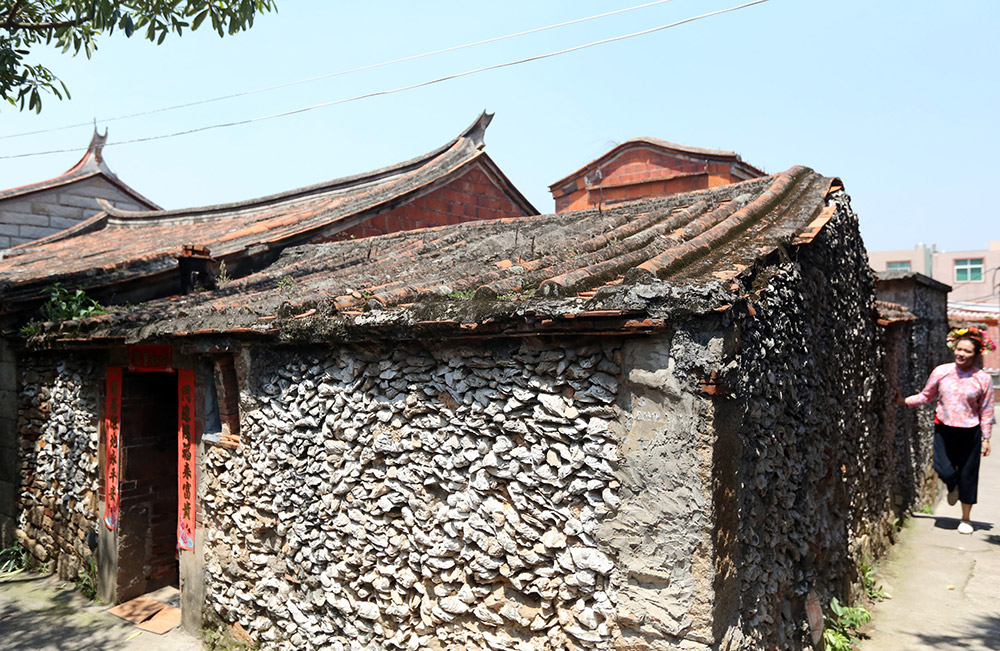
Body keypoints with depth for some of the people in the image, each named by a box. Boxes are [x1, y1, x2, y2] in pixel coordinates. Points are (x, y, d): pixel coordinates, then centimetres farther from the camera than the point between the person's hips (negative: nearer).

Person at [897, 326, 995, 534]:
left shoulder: (983, 379, -5)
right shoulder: (941, 372, -3)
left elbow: (986, 411, 1)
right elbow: (926, 396, 7)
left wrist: (986, 439, 1)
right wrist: (903, 401, -4)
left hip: (970, 433, -1)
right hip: (944, 429, 1)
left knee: (967, 474, 5)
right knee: (944, 470, -8)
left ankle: (966, 519, 25)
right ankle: (953, 487, 32)